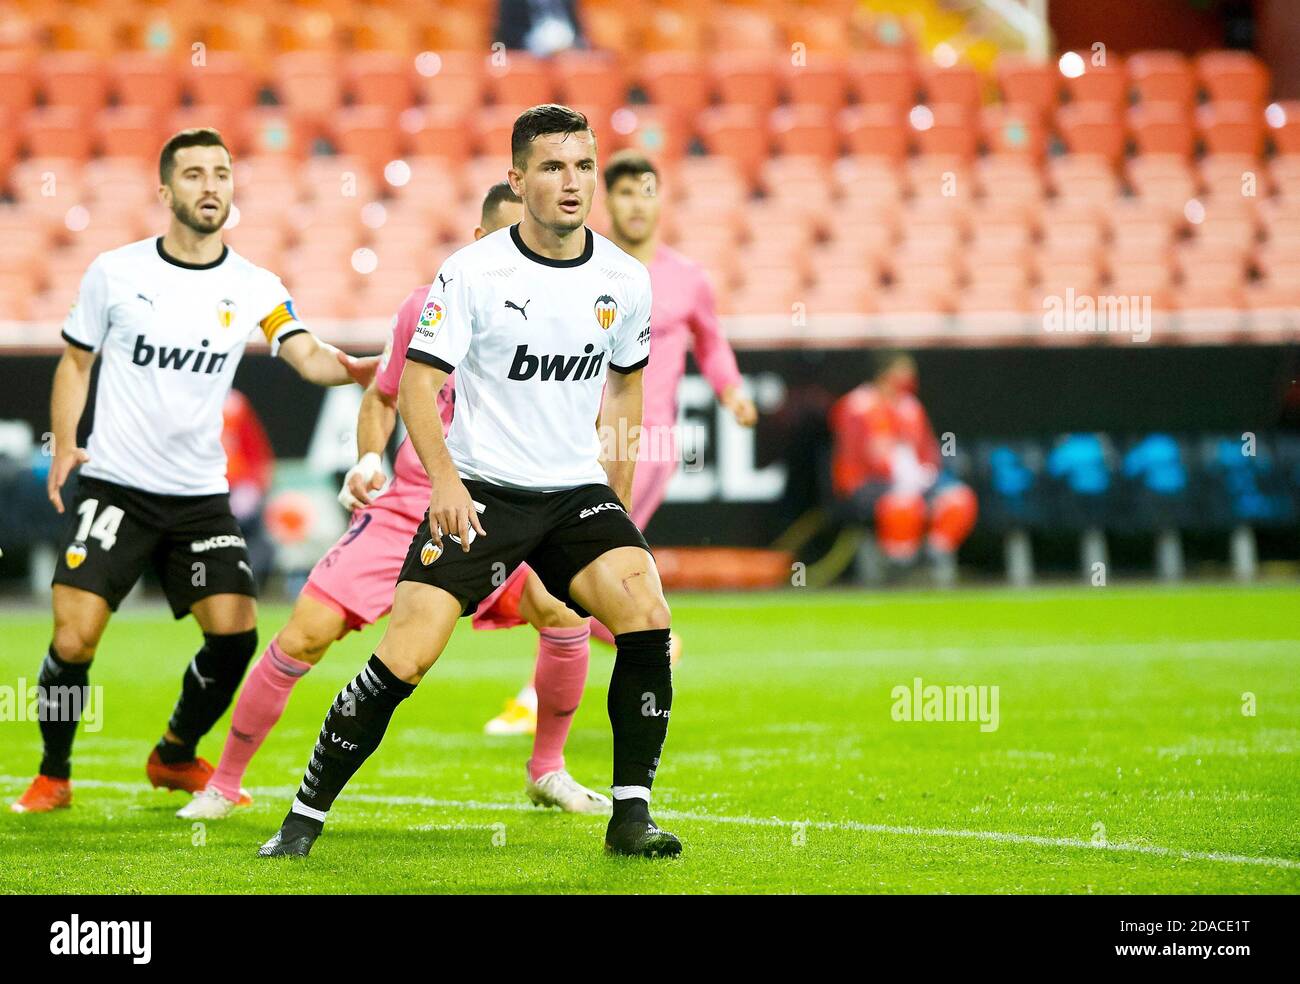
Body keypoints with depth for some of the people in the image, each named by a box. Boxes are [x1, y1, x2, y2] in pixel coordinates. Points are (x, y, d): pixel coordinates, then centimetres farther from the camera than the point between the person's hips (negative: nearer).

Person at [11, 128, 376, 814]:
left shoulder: (254, 288, 0)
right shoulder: (115, 272, -2)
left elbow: (307, 356, -14)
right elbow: (76, 362, 10)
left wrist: (355, 368, -36)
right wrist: (63, 447, -3)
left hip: (201, 494, 2)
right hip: (114, 486, -2)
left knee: (236, 633, -7)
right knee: (74, 638, -14)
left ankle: (176, 757, 20)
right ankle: (53, 776, 9)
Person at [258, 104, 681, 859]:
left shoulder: (624, 280, 2)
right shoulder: (474, 272, -9)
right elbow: (417, 382, -8)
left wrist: (620, 498, 18)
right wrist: (444, 478, -23)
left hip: (576, 492, 3)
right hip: (480, 492, -3)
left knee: (647, 615, -20)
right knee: (408, 655, -13)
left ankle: (632, 816, -9)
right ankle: (305, 819, 2)